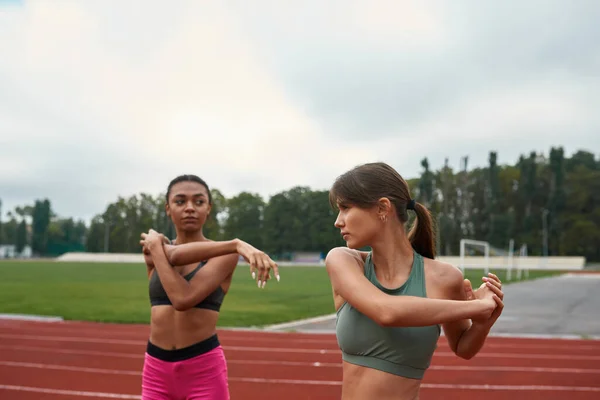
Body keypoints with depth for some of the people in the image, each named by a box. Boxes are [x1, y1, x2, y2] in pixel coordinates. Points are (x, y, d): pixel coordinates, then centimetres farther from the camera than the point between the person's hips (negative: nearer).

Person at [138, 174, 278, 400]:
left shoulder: (225, 254, -5)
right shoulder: (153, 249, 6)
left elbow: (184, 298, -21)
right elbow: (176, 255, -20)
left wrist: (156, 247, -12)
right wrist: (237, 244, -31)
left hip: (204, 369, -4)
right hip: (156, 369, 4)